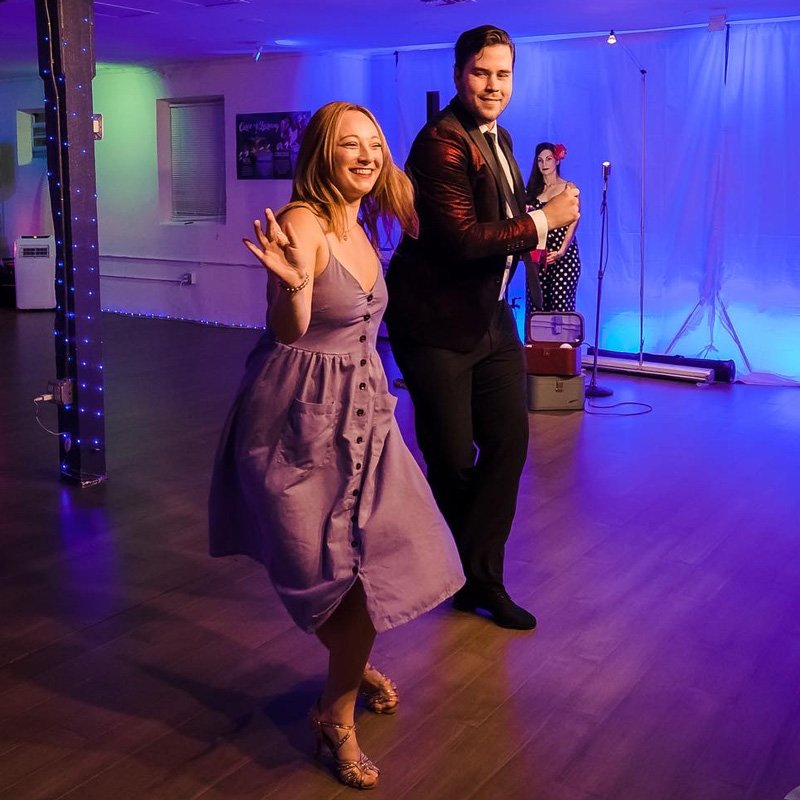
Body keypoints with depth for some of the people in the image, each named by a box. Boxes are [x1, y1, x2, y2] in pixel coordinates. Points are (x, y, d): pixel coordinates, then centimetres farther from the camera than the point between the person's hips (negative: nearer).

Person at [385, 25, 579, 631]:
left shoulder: (499, 138, 12)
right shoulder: (442, 142, -17)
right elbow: (463, 239, -23)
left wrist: (535, 235, 2)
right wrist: (543, 220, -15)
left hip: (490, 318, 9)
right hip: (438, 325, -8)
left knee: (509, 440, 6)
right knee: (454, 460, 3)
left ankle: (479, 576, 18)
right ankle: (475, 574, 26)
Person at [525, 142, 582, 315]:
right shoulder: (532, 190, 15)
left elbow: (573, 223, -4)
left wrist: (561, 251, -17)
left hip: (564, 254, -3)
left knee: (560, 305, -9)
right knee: (535, 306, -1)